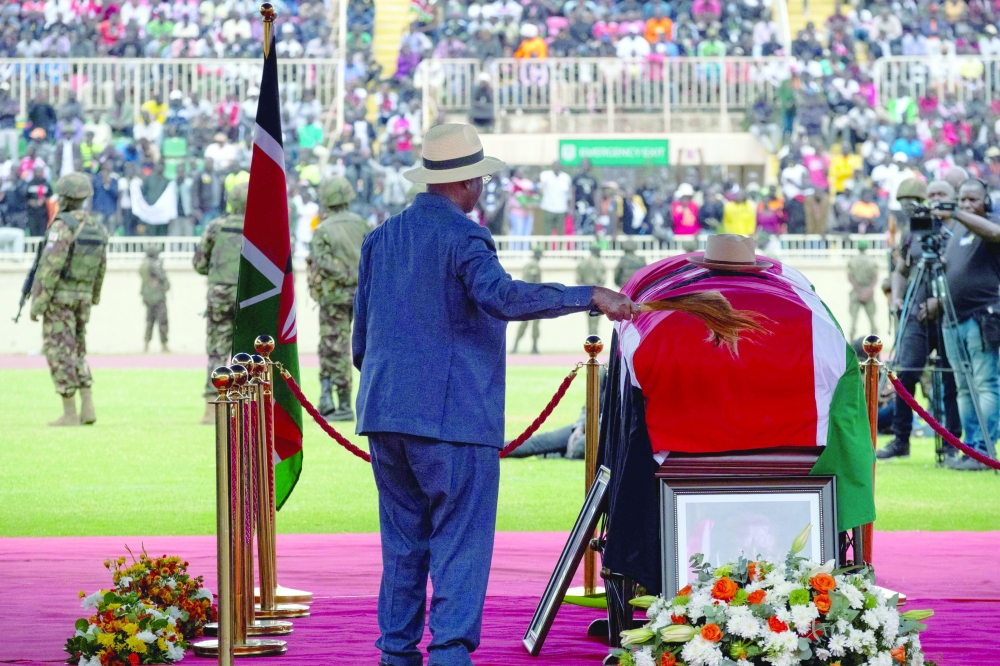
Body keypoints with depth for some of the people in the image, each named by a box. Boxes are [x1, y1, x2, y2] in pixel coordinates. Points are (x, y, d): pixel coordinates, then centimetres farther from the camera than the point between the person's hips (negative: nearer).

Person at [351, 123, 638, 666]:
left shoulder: (381, 238, 14)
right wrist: (589, 297, -26)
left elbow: (361, 336, 20)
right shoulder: (461, 236, -9)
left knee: (403, 545, 14)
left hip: (385, 415, 7)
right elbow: (502, 297, -27)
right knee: (460, 544, -5)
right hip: (453, 417, -7)